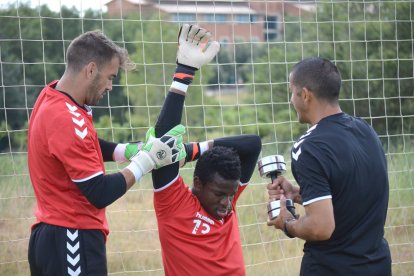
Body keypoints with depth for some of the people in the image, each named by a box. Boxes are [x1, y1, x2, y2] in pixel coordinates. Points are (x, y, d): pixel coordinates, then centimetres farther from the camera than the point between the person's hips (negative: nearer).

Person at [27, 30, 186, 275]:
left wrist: (135, 150, 2)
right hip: (73, 243, -10)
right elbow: (101, 194, -21)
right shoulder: (67, 120, -23)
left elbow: (88, 148, 17)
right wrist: (147, 160, -11)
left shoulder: (52, 97, 5)